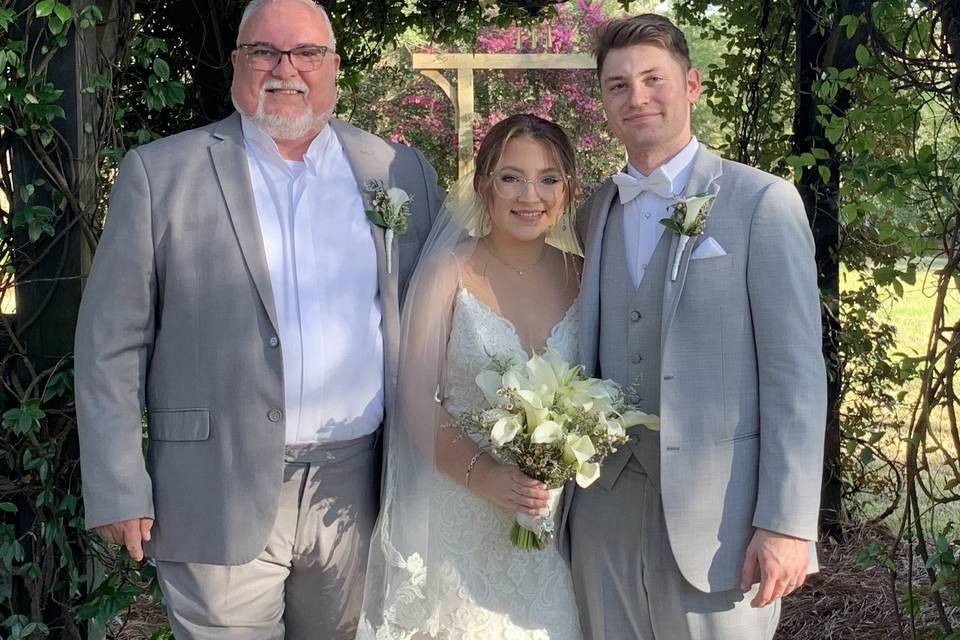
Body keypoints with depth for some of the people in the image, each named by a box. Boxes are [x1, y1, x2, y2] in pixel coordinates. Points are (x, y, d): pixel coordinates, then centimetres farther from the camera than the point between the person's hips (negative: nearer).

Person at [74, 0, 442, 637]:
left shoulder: (403, 173, 6)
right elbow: (111, 344, -1)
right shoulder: (160, 173, -1)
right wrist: (118, 491, -5)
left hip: (357, 490, 2)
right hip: (218, 499, -2)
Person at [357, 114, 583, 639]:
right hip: (457, 513, -3)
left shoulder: (578, 275, 3)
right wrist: (483, 473, -23)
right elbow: (416, 398, -11)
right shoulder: (450, 270, -7)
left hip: (550, 512, 3)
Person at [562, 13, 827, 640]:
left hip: (717, 515, -4)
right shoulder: (595, 212, 11)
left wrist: (787, 523, -14)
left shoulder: (763, 202, -5)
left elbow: (796, 373, -9)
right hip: (605, 510, 5)